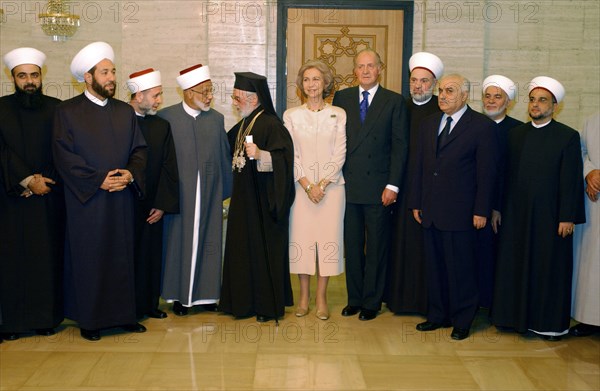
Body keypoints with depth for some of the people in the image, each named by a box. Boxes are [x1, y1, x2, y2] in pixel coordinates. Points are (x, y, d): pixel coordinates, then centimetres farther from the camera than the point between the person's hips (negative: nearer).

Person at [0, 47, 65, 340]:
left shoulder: (55, 109, 7)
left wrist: (41, 179, -9)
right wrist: (27, 180, -12)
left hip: (49, 197, 1)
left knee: (48, 256, 1)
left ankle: (47, 316, 8)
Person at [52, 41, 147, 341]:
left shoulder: (126, 112, 12)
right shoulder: (67, 112, -1)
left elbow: (139, 149, 9)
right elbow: (64, 156, -8)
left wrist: (130, 174, -11)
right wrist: (99, 180, -14)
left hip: (122, 199, 4)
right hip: (86, 201, -4)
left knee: (123, 257, 7)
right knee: (89, 258, 1)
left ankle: (123, 314, 17)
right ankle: (89, 319, 12)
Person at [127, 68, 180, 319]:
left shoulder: (162, 127, 7)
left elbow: (168, 167, 4)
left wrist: (162, 204, -2)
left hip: (152, 206, 4)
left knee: (151, 255, 10)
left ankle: (148, 303, 23)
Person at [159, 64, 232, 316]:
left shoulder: (217, 119, 8)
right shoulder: (166, 117, -1)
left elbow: (224, 156, 11)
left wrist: (226, 190, 11)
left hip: (210, 194, 3)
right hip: (178, 193, -2)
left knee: (208, 242, 6)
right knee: (179, 241, 4)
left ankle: (206, 293, 19)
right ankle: (180, 295, 15)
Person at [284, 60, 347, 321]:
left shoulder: (338, 115, 5)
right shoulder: (291, 115, 7)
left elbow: (340, 153, -1)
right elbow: (290, 154, 1)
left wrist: (322, 184, -10)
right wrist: (307, 185, -9)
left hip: (331, 185, 0)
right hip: (301, 185, 1)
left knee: (328, 237, -1)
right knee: (301, 237, 1)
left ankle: (321, 297, 8)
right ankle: (304, 296, 13)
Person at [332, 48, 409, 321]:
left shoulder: (394, 101, 1)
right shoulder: (342, 98, 9)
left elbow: (400, 146, -2)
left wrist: (393, 185, -9)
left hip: (379, 188, -2)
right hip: (348, 185, 2)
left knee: (377, 247, 6)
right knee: (352, 246, 10)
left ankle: (372, 302, 18)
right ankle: (354, 299, 23)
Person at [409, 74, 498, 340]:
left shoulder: (482, 126, -5)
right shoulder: (429, 124, 12)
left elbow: (486, 173, -7)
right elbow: (418, 165, 13)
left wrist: (481, 211, -10)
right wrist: (416, 203, 9)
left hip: (460, 213, -5)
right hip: (430, 212, 5)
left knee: (460, 269, 3)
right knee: (435, 266, 12)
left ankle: (462, 321, 18)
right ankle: (438, 315, 26)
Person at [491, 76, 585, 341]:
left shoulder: (568, 137, -4)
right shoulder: (515, 134, 9)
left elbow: (571, 181, -7)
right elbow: (508, 175, 8)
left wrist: (567, 217, -11)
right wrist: (500, 209, 4)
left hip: (550, 216, -4)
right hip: (516, 215, 4)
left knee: (549, 268, 5)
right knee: (515, 266, 9)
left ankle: (551, 323, 17)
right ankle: (519, 316, 23)